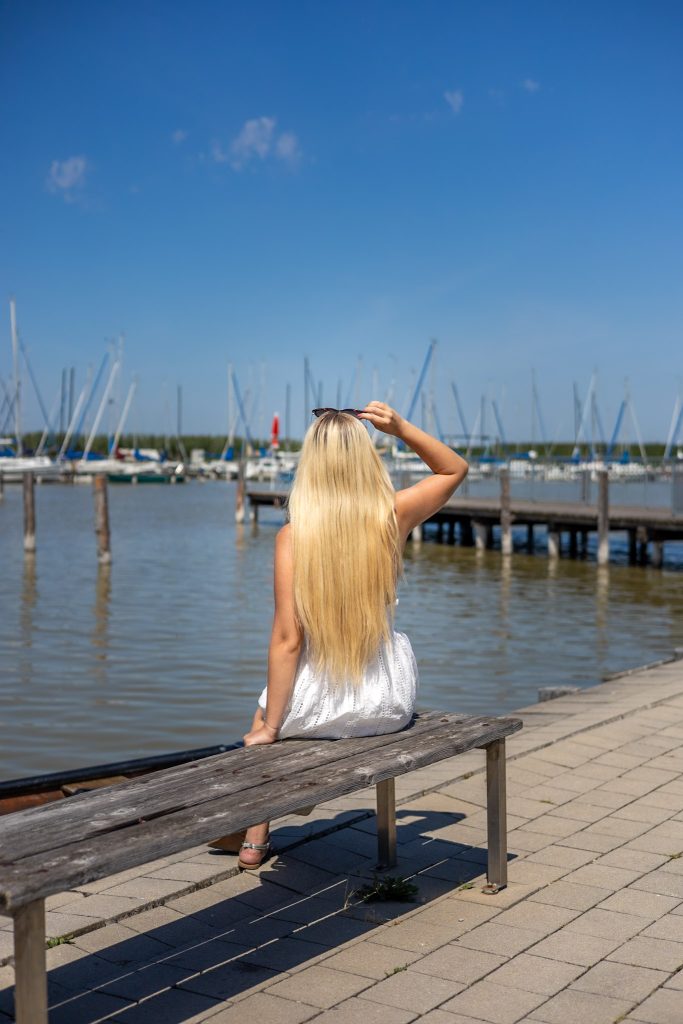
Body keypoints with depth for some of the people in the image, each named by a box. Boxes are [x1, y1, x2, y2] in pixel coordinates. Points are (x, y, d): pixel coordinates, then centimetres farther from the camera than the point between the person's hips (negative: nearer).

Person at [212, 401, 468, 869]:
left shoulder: (293, 536, -17)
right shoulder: (393, 516, -11)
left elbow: (287, 639, -17)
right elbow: (456, 468, 9)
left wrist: (269, 727, -7)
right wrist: (400, 427, -3)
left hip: (318, 710, -2)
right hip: (391, 705, 2)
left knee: (265, 711, 34)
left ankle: (255, 837, 40)